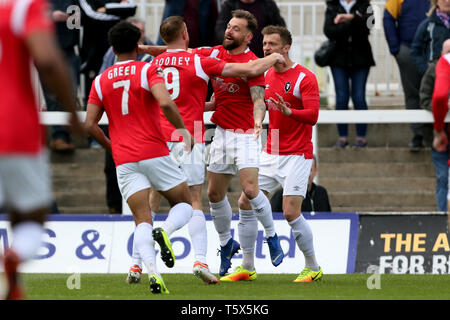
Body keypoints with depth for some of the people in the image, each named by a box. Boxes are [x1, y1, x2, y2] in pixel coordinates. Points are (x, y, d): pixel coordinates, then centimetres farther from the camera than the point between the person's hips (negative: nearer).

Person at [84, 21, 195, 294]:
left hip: (124, 162, 3)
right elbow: (165, 102, -19)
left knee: (143, 221, 0)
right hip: (155, 153, -3)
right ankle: (166, 231, -20)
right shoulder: (148, 70, -2)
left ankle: (152, 271, -24)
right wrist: (184, 130, -5)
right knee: (184, 204, 13)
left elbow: (90, 124, 6)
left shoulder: (101, 81, 10)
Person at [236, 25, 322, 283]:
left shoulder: (305, 77, -11)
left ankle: (313, 268, 3)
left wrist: (289, 111, -37)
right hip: (270, 154, 7)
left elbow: (312, 116, -19)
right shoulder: (267, 76, 11)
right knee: (246, 203, -1)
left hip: (296, 156, -7)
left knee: (291, 211, -13)